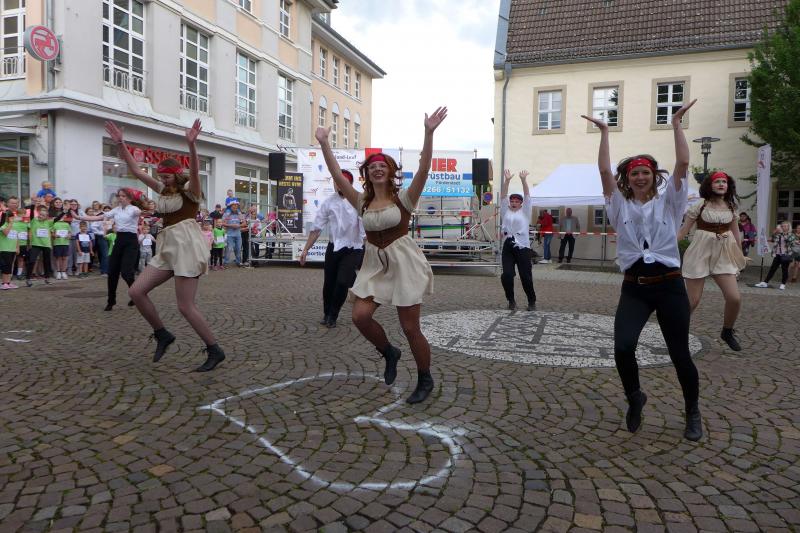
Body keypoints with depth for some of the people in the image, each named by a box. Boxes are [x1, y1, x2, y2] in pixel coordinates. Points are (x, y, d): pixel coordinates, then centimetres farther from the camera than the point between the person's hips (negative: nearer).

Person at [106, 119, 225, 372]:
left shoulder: (190, 189, -3)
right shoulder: (164, 189, 19)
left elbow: (194, 170, -24)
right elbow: (136, 170, 18)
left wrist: (191, 144, -40)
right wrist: (120, 143, 11)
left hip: (186, 244, -9)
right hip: (167, 247, 9)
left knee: (185, 306, -11)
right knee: (136, 291, 3)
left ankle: (215, 351, 0)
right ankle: (162, 335, 17)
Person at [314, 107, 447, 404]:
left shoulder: (403, 198, -5)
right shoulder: (362, 202, 7)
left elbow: (424, 169, -19)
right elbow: (337, 175, 2)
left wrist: (429, 133, -28)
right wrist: (324, 144, -3)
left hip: (404, 262, -4)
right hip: (375, 264, 5)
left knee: (410, 328, -1)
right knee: (360, 316, -12)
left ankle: (425, 381, 22)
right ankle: (389, 353, 18)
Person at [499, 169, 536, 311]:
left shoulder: (525, 212, 9)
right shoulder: (505, 211, 13)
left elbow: (527, 195, 0)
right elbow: (503, 196, 4)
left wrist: (523, 180, -11)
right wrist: (507, 180, -7)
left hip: (523, 248, -2)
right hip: (507, 248, 2)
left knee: (526, 277, 0)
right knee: (506, 275, -9)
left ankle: (532, 301, 20)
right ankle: (511, 300, 11)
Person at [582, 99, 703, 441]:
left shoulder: (668, 202, 5)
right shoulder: (620, 206, 6)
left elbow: (683, 163, -4)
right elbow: (604, 171, -2)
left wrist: (676, 124, -2)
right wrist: (604, 132, 0)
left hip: (669, 285, 0)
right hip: (633, 288, 0)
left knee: (679, 353, 5)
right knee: (623, 347, -18)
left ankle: (692, 413, 31)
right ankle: (634, 397, 14)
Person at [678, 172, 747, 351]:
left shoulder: (731, 207, 9)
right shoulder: (700, 206, -4)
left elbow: (736, 233, 18)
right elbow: (683, 230, -4)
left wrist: (740, 256, 19)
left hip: (724, 255, 4)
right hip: (700, 253, -4)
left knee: (735, 298, -6)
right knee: (692, 301, -6)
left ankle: (727, 332, 20)